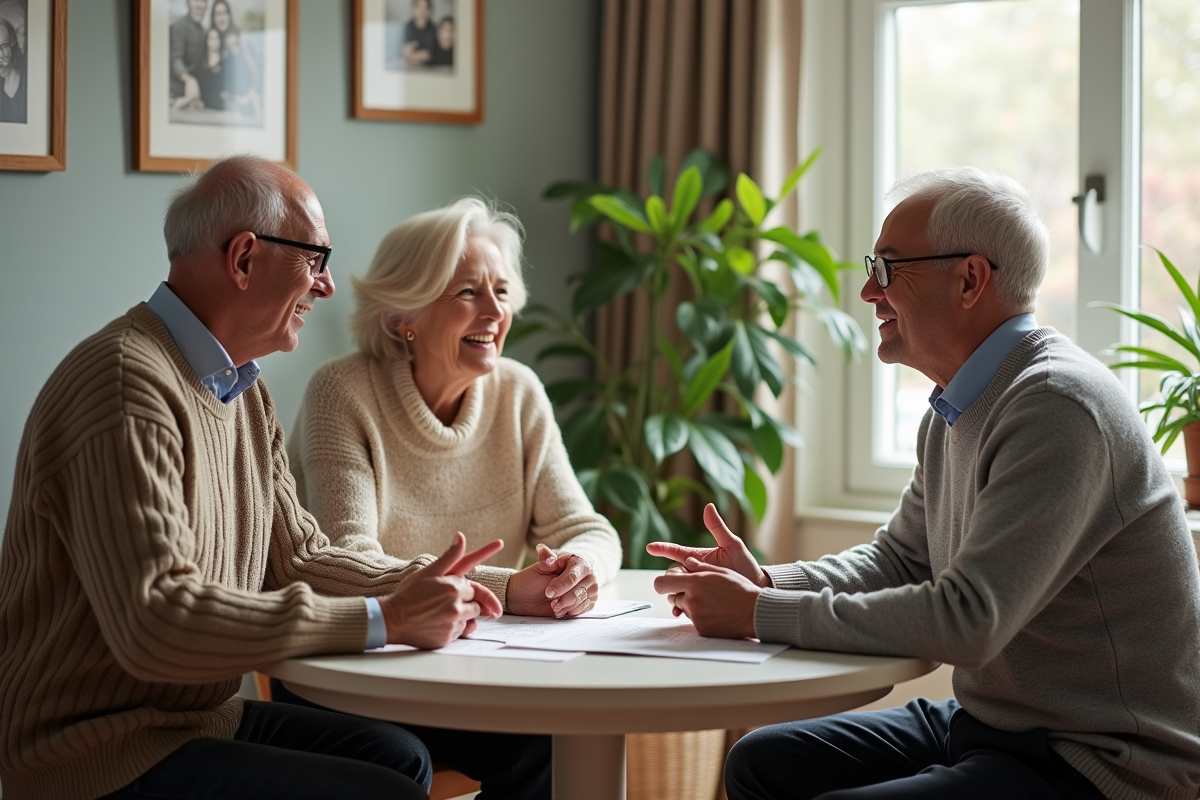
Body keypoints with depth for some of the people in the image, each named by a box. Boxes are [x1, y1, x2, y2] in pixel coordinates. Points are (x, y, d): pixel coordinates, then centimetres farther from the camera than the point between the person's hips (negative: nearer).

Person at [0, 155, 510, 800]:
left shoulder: (244, 392, 12)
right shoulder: (127, 384, -22)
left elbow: (295, 556, 15)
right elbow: (153, 619, -30)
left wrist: (414, 585, -4)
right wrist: (381, 620, -27)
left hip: (199, 714, 10)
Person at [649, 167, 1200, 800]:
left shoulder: (1057, 406, -22)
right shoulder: (954, 413, 10)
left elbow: (966, 619, -28)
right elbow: (900, 560, 19)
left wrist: (760, 614, -20)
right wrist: (764, 583, 0)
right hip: (988, 725, 10)